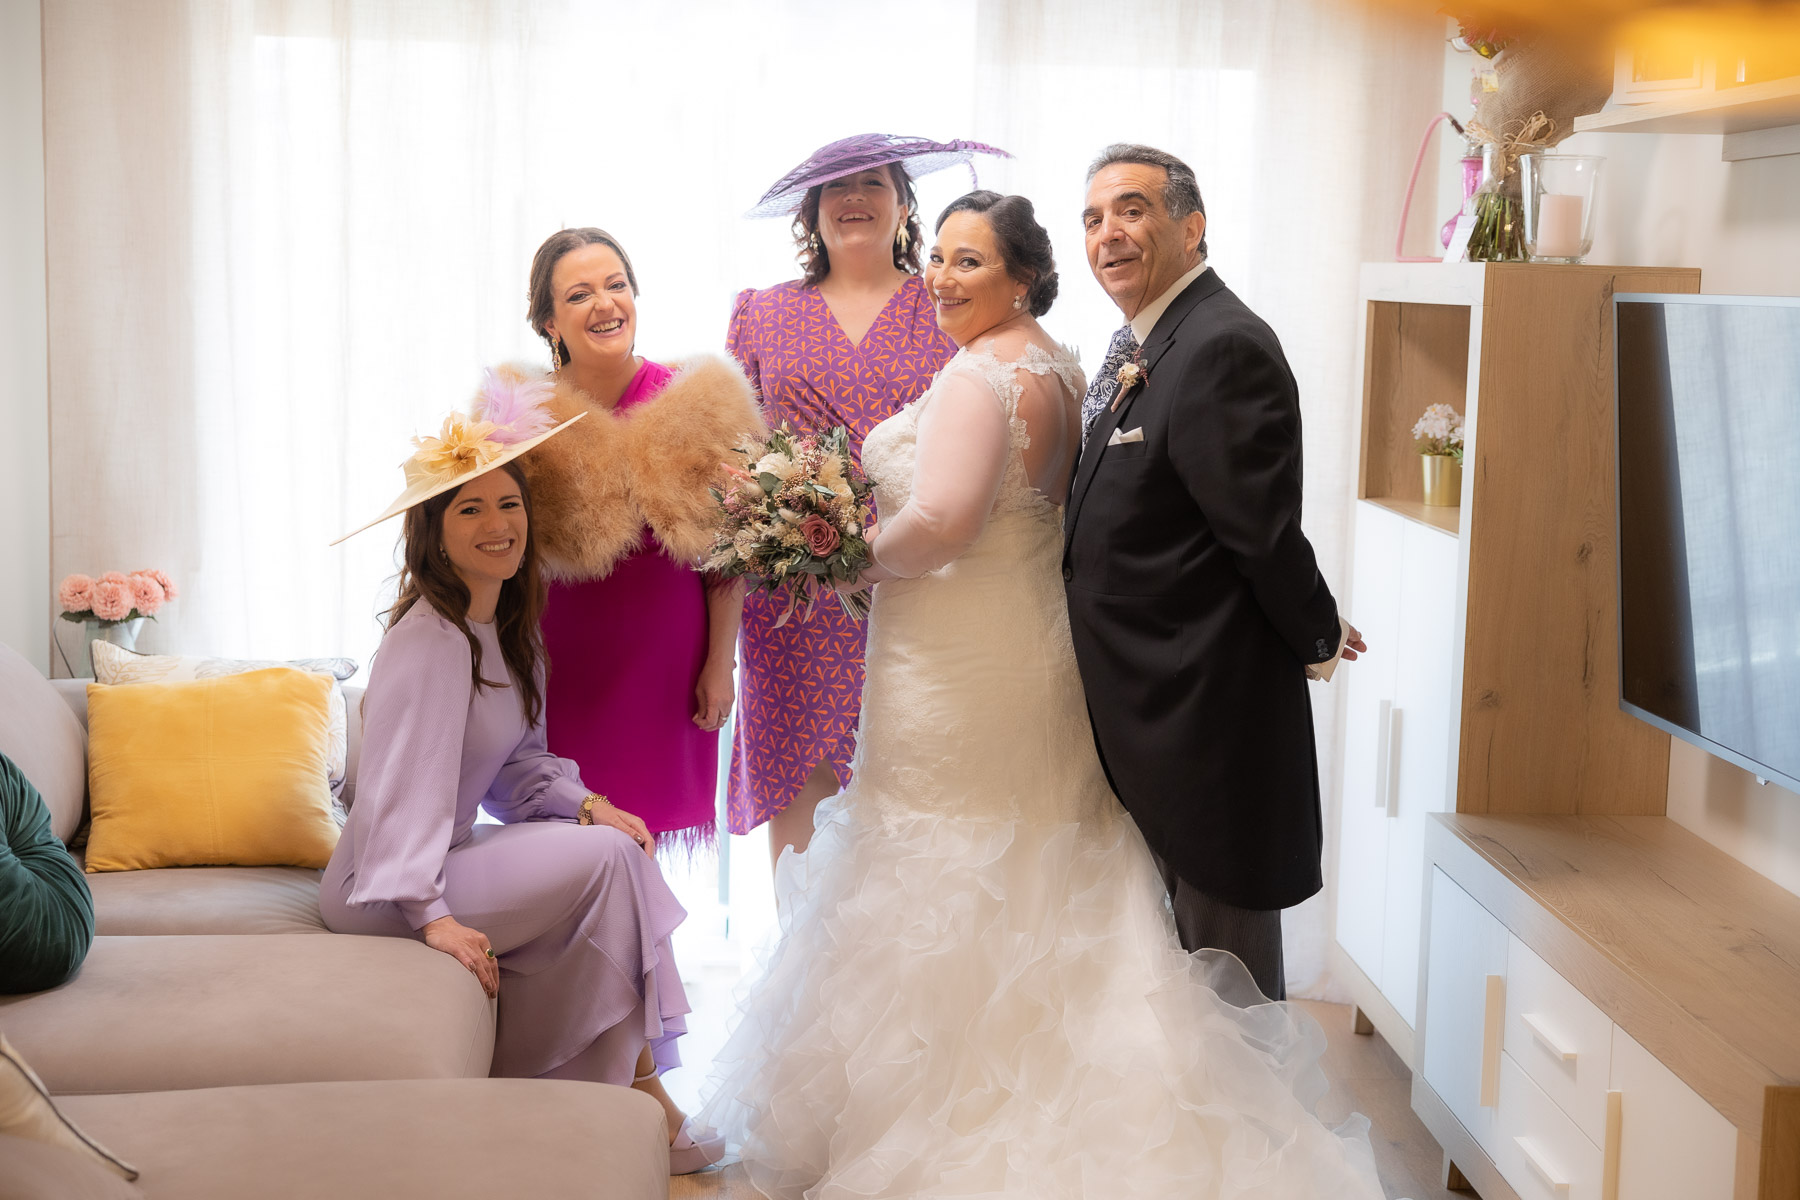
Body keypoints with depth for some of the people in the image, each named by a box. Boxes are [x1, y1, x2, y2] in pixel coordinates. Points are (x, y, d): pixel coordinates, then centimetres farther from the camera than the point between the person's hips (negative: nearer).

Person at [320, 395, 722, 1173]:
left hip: (449, 854, 9)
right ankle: (629, 1080, -6)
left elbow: (516, 763, 9)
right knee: (605, 858, -19)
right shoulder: (429, 640, -22)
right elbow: (402, 782, -29)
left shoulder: (505, 630, 8)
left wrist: (584, 805, -9)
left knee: (620, 841, -5)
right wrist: (431, 914, -36)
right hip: (382, 893, -9)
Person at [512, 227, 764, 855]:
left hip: (667, 659, 0)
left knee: (641, 832, 5)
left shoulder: (696, 404, -3)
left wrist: (720, 663, 1)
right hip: (562, 663, 0)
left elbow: (726, 549, 2)